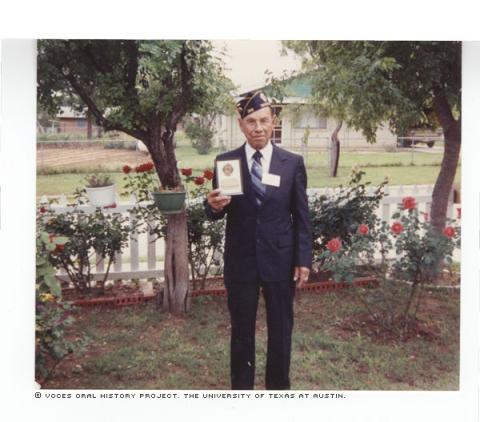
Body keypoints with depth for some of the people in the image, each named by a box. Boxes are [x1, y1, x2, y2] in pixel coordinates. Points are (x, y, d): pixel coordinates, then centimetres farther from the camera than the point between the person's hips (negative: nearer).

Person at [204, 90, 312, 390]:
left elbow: (302, 216, 1)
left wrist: (304, 259, -4)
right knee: (242, 331, 12)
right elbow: (215, 214, 1)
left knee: (281, 330, 13)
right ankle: (241, 388, 28)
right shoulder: (225, 162, -2)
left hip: (280, 259, 0)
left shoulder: (293, 163, -2)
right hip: (240, 261, 0)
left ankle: (279, 387, 31)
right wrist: (214, 206, -22)